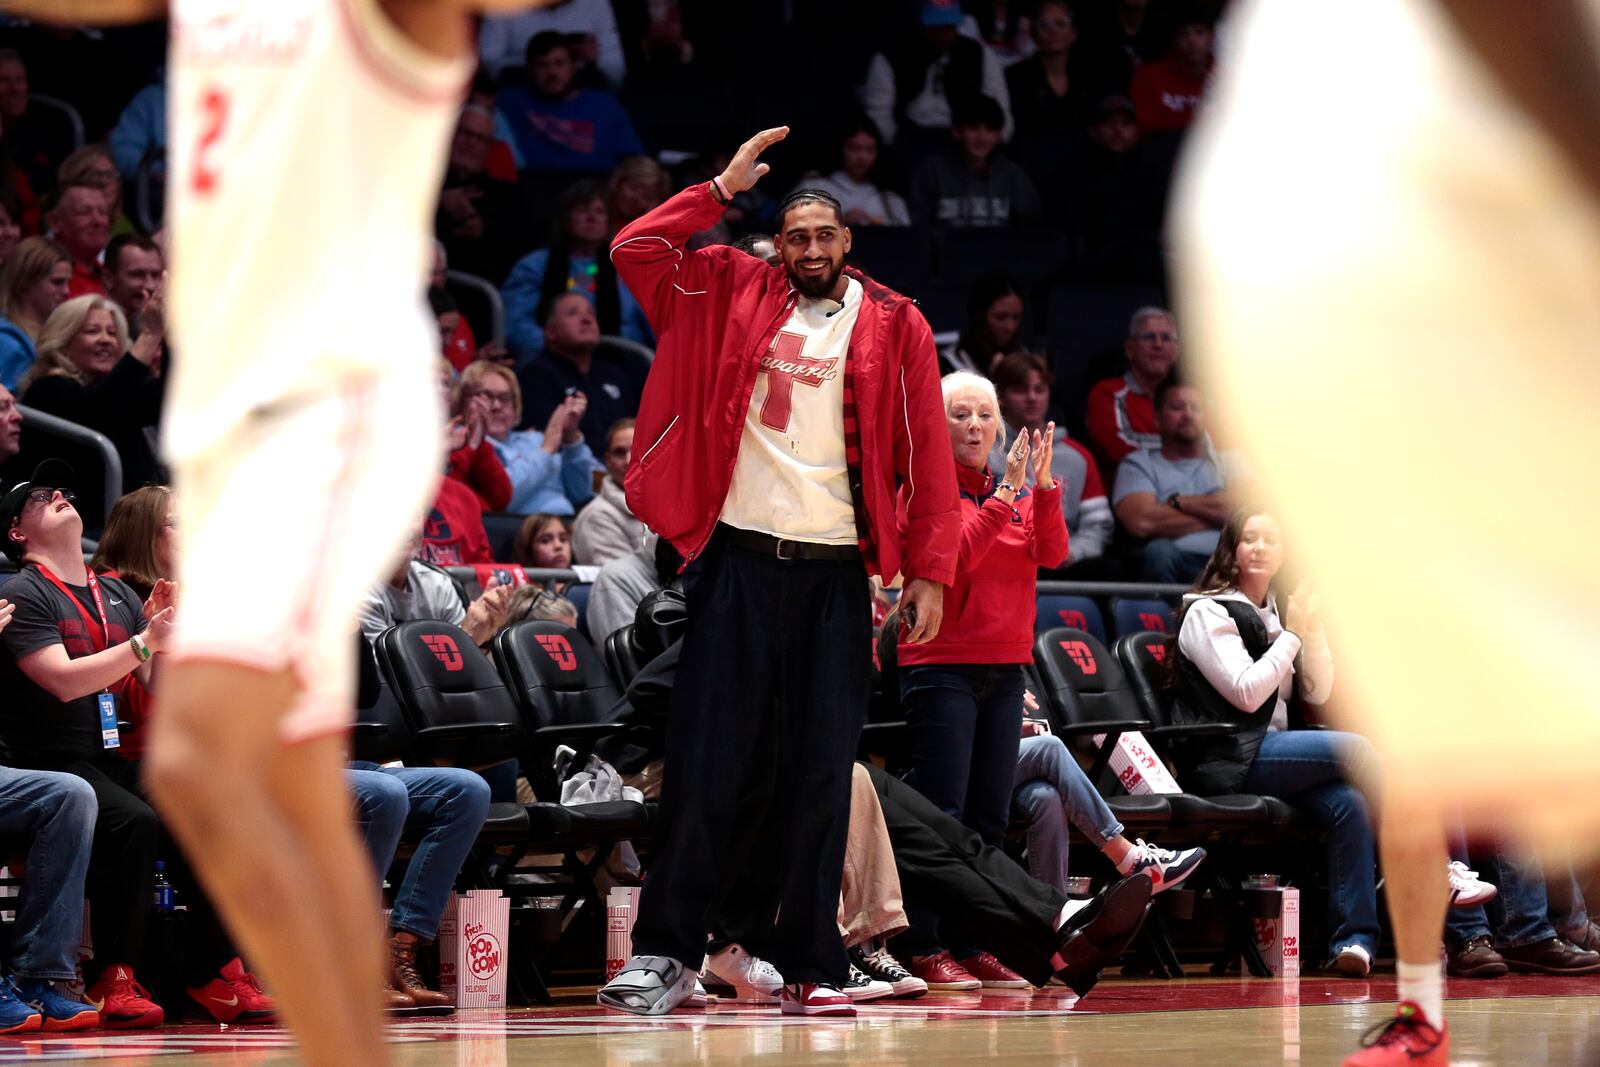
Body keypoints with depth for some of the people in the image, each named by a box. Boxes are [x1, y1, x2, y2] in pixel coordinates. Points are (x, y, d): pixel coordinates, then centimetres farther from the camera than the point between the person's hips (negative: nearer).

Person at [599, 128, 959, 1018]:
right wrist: (724, 188, -2)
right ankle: (667, 953, 3)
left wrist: (930, 570, -6)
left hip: (835, 569, 0)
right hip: (740, 554, 0)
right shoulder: (738, 295, 8)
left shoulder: (894, 326, 3)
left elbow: (928, 454, 1)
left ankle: (812, 967, 6)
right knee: (707, 762, -1)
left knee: (823, 773, 2)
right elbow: (635, 252, 1)